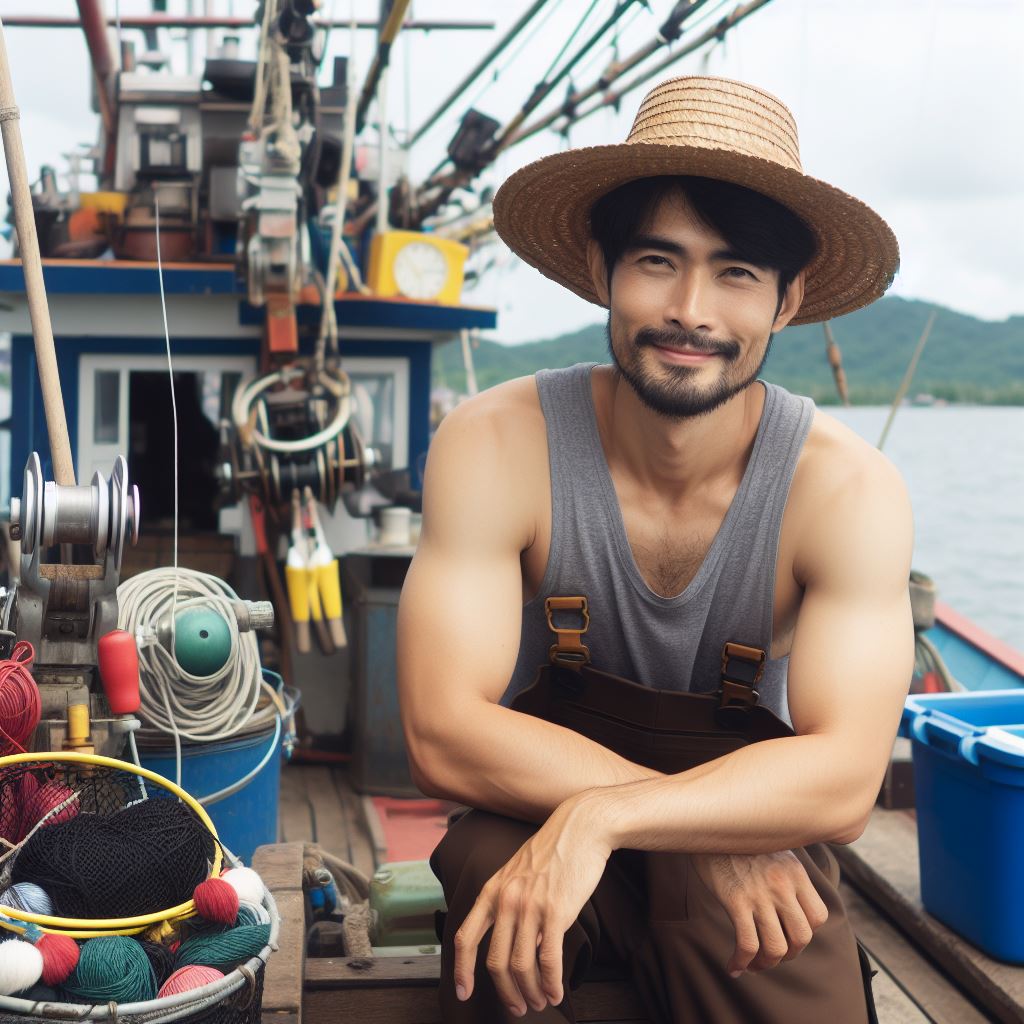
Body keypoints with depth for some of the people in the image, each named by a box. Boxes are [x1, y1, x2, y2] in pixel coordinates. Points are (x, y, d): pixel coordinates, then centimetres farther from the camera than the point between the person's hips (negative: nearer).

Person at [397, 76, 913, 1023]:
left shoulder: (848, 489, -16)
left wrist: (602, 815, -37)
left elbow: (844, 780, -22)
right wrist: (716, 829, -26)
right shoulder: (494, 447, -17)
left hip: (756, 831, 1)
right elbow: (443, 736, -22)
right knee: (484, 861, -33)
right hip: (531, 822, 0)